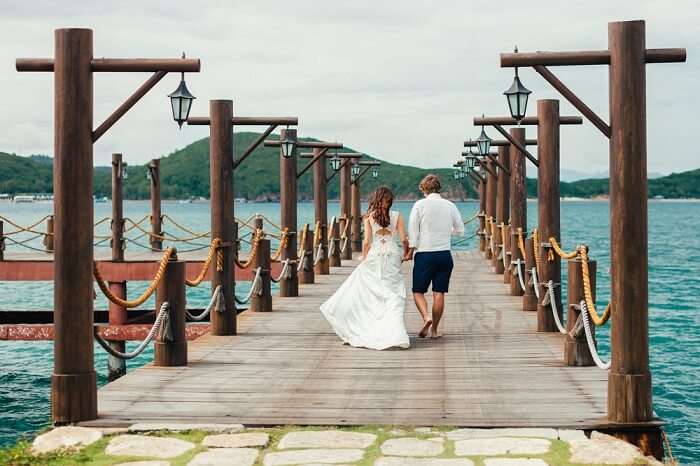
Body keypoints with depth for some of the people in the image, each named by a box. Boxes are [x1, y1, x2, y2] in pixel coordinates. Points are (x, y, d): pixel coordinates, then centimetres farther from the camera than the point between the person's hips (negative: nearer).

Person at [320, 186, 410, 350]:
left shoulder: (369, 217, 0)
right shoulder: (397, 216, 1)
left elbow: (367, 241, -3)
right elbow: (404, 239, -2)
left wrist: (364, 260, 6)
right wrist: (406, 253, 16)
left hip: (374, 257, -1)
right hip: (393, 257, 1)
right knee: (393, 296, 2)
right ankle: (396, 334, -4)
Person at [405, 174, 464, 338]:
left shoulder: (420, 205, -5)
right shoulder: (450, 206, 4)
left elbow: (413, 231, -6)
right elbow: (460, 230, 13)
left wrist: (410, 253, 3)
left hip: (424, 254, -3)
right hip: (445, 253, 3)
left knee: (418, 291, 7)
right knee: (439, 293, 6)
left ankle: (426, 317, -18)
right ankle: (434, 330, 10)